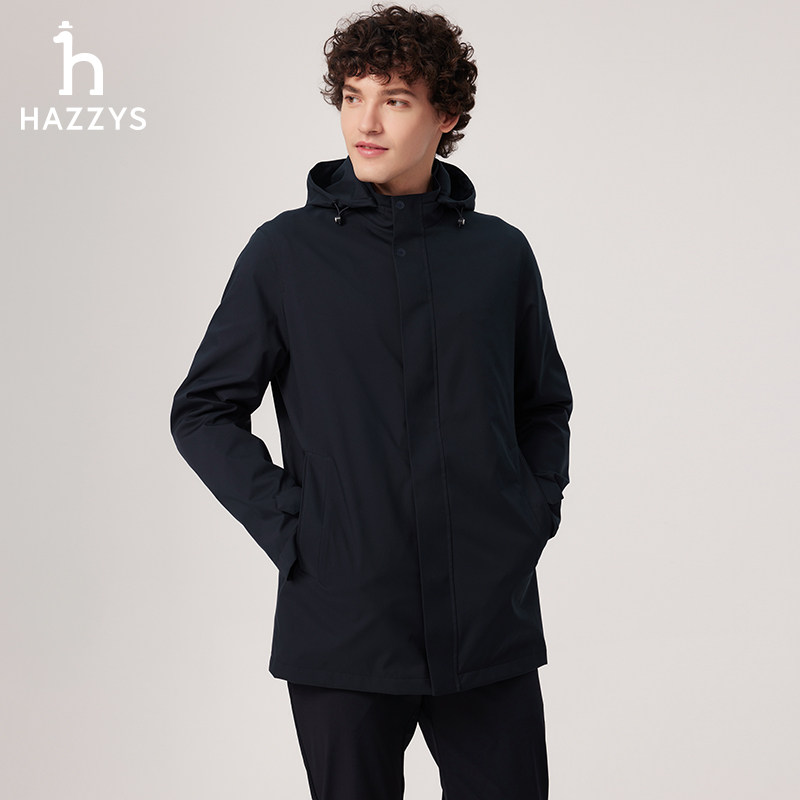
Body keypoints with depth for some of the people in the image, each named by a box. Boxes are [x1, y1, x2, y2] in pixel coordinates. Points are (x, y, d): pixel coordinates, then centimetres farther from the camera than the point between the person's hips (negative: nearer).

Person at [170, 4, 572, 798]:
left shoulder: (500, 253, 6)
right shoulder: (286, 251, 0)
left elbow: (544, 406, 19)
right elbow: (204, 411, 4)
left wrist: (536, 513, 5)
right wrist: (285, 527, -6)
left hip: (490, 624, 2)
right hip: (342, 622, -1)